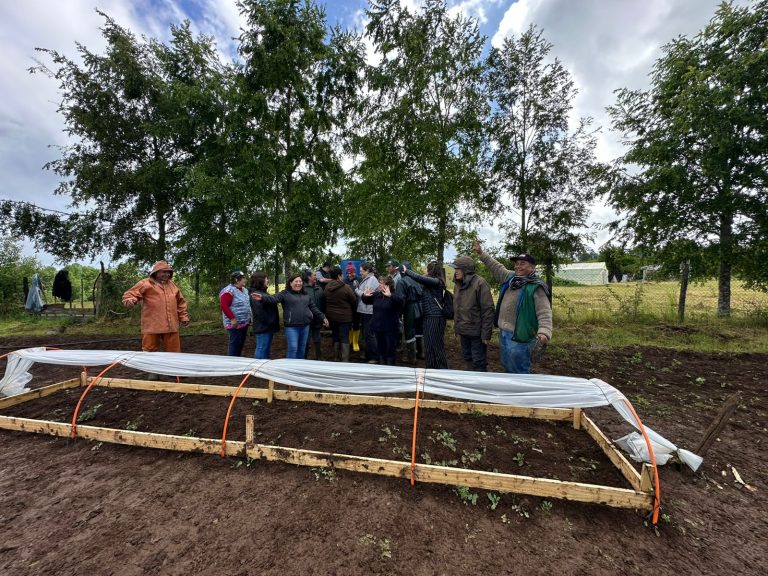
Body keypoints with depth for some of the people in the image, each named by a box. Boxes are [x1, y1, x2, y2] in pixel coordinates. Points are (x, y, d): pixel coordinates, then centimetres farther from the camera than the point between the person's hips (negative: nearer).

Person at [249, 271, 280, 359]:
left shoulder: (263, 292, 17)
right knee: (261, 349, -3)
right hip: (263, 327, -10)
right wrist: (269, 322, -19)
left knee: (267, 350, 17)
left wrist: (273, 323, 14)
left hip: (268, 327, 10)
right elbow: (259, 312, -23)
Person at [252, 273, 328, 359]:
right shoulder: (285, 293, -2)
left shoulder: (305, 294, 14)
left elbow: (313, 308, 19)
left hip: (305, 326, 5)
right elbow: (273, 298, -18)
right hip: (292, 326, -5)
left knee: (302, 348, 15)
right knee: (293, 348, -5)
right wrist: (262, 297, -37)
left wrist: (323, 317, 14)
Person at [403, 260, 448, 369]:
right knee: (429, 346, 15)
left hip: (435, 318, -9)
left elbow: (419, 278, -22)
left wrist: (406, 270, -11)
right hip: (428, 317, 9)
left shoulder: (436, 281, -13)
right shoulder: (430, 283, 15)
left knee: (437, 346, -2)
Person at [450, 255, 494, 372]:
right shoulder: (457, 284, 8)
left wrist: (486, 334, -17)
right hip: (463, 331, 7)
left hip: (477, 332, -7)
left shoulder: (479, 283, -14)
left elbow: (488, 309, -16)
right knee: (467, 358, 18)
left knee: (479, 362, 2)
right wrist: (457, 328, 13)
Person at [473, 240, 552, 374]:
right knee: (507, 367, 24)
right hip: (503, 333, 8)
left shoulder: (536, 287, -15)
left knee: (519, 372, 4)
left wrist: (544, 332, -36)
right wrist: (481, 252, 21)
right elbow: (496, 266, 21)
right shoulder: (510, 277, 7)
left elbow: (544, 313, -21)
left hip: (519, 337, -8)